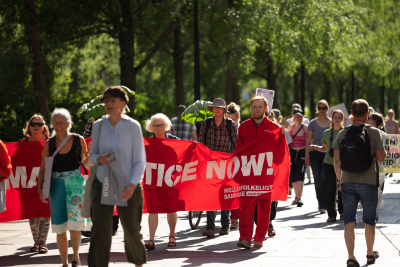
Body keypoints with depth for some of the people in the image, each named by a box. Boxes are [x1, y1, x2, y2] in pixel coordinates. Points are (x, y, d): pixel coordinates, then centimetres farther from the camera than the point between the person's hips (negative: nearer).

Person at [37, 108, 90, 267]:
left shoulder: (79, 140, -1)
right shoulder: (49, 144, 2)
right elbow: (43, 169, 5)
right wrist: (40, 188, -6)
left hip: (75, 184, -2)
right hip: (56, 186, 2)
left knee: (74, 223, -14)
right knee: (60, 228, 5)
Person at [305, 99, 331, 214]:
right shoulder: (313, 123, 4)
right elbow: (308, 141, 6)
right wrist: (307, 156, 0)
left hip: (328, 154, -2)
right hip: (315, 154, 2)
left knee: (324, 179, -12)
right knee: (317, 181, 4)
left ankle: (323, 205, -7)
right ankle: (321, 203, 16)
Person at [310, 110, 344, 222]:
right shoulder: (327, 133, 9)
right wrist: (315, 147, -1)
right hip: (329, 163, 1)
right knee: (330, 189, -2)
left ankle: (342, 212, 17)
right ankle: (331, 214, 2)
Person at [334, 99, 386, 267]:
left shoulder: (342, 133, 1)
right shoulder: (374, 133, -7)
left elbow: (336, 160, 2)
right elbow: (381, 157, -7)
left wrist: (339, 178, 15)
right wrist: (382, 150, 14)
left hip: (347, 182, 2)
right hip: (368, 183, -2)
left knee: (349, 221, 3)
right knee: (369, 220, 14)